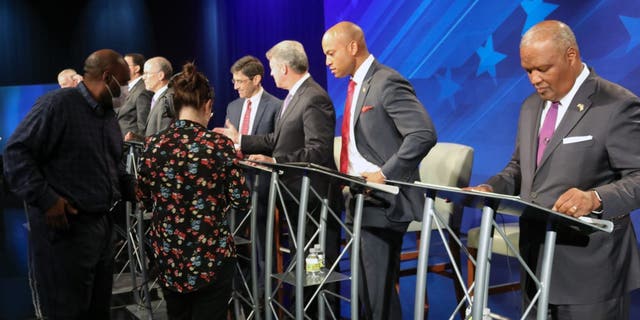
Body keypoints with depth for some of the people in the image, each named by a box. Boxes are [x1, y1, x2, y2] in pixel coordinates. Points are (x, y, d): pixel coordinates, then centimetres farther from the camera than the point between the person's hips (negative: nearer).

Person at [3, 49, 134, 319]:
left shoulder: (108, 114, 15)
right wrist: (46, 199, -22)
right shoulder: (57, 104, -13)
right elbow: (16, 153, -17)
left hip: (102, 224, 8)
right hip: (64, 229, -8)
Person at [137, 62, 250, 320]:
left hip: (168, 255, 4)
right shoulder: (219, 145, -13)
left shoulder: (154, 144, -4)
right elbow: (241, 201, -9)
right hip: (212, 255, -3)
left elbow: (144, 201, 6)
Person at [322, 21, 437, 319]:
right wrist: (346, 177, 9)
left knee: (378, 288, -4)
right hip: (360, 199, 9)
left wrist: (384, 174, -24)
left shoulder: (387, 82, -14)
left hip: (381, 202, -9)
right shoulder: (356, 84, 15)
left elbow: (424, 134, -24)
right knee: (366, 286, 16)